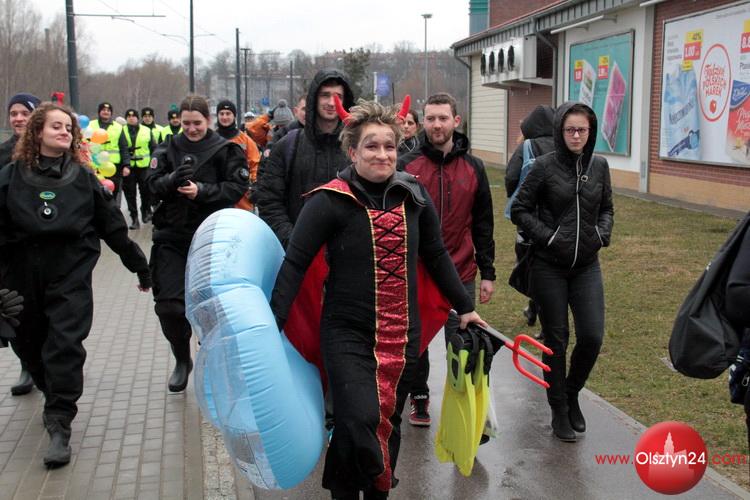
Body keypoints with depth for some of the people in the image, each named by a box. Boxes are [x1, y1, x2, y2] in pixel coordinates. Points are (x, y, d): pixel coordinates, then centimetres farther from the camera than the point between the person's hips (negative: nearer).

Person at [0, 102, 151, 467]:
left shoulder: (83, 178, 2)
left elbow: (113, 228, 7)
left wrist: (140, 267, 11)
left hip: (71, 275, -2)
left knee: (65, 345, -10)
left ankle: (59, 424, -4)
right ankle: (55, 396, 40)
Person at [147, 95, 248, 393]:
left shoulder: (225, 150, -1)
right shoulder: (169, 148, 7)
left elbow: (237, 186, -8)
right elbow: (154, 185, 1)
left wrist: (202, 191, -21)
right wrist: (173, 180, -20)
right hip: (172, 236, 2)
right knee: (168, 303, -3)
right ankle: (182, 360, 20)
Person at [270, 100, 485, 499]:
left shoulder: (414, 196, 3)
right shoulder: (330, 201, -11)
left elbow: (436, 256, 14)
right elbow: (294, 264, -10)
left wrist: (464, 307, 18)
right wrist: (273, 324, -16)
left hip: (402, 335, 4)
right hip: (348, 334, -4)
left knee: (388, 423, 12)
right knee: (359, 421, -16)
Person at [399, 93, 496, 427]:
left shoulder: (473, 167, 4)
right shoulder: (407, 165, -3)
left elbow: (483, 224, 8)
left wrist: (487, 273, 6)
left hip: (460, 274, 1)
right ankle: (419, 396, 33)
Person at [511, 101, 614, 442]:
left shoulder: (599, 166, 5)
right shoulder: (545, 166, -7)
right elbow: (519, 210, -3)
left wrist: (602, 233, 0)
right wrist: (546, 235, -13)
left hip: (587, 265, 3)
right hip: (550, 267, -3)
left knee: (592, 337, -4)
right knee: (556, 339, 6)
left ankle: (571, 394, 24)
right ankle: (559, 410, 22)